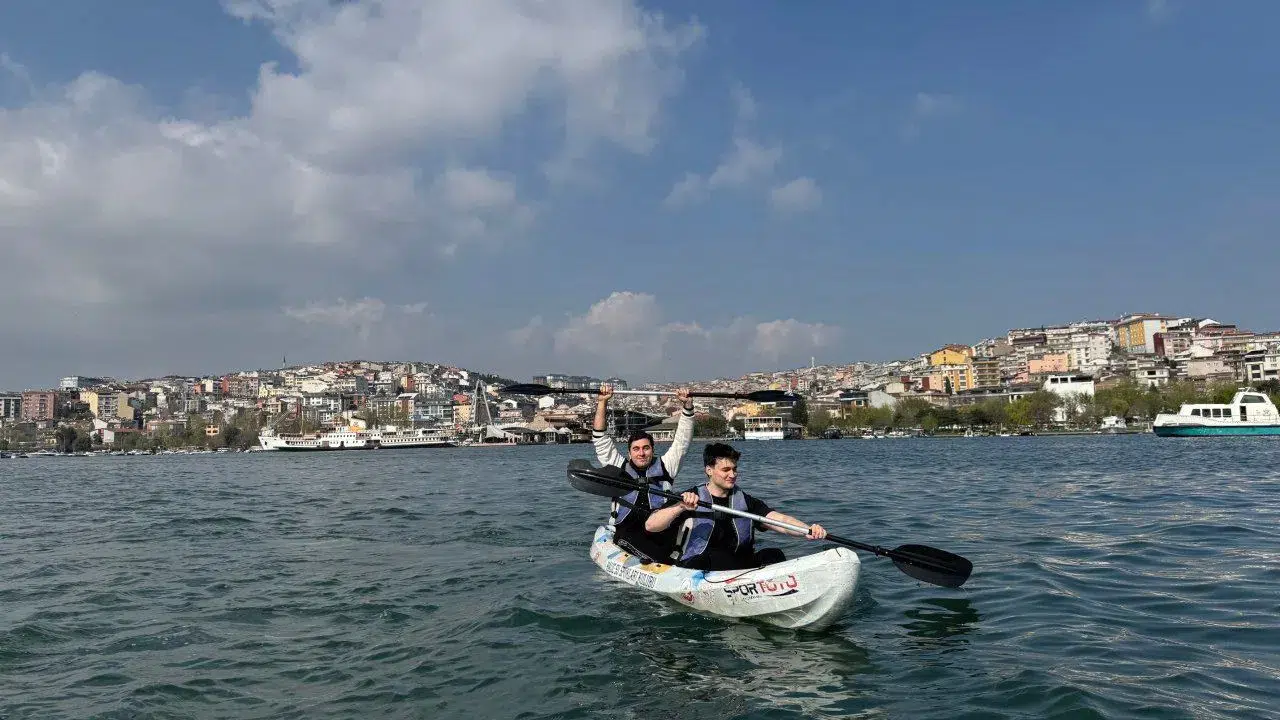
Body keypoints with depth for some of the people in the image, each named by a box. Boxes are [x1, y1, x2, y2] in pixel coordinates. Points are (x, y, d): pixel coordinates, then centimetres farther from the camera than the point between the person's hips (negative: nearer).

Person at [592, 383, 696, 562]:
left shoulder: (664, 467, 15)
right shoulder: (619, 468, 14)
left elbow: (682, 441, 13)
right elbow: (600, 440, 10)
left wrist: (687, 405, 3)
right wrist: (602, 403, 5)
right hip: (627, 533, -1)